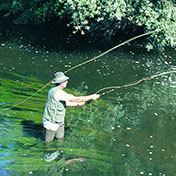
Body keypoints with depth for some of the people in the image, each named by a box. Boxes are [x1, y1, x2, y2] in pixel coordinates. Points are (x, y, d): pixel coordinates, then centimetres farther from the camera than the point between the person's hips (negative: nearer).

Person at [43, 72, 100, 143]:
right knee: (48, 141, 5)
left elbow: (65, 103, 14)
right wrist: (91, 97, -15)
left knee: (60, 138, 17)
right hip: (51, 122, -9)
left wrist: (78, 104, 8)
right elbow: (76, 99, -25)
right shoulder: (58, 93, -28)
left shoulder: (54, 89, 4)